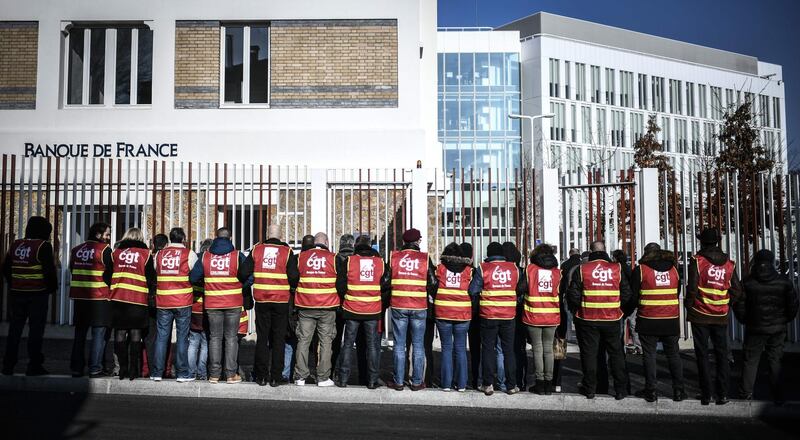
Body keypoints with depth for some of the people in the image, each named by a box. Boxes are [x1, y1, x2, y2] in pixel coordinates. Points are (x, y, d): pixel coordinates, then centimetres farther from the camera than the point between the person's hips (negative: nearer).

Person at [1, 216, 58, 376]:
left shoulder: (15, 245, 8)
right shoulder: (43, 246, -11)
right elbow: (49, 270, -15)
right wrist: (52, 287, -1)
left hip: (16, 293, 6)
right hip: (38, 294, -6)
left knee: (14, 329, 13)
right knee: (35, 330, 0)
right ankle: (34, 366, 2)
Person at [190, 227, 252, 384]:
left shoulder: (204, 256, 1)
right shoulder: (238, 256, -5)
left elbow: (193, 278, -1)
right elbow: (248, 279, -9)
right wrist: (241, 290, 8)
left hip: (212, 304, 2)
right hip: (234, 303, -2)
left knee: (214, 337, 11)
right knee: (231, 337, 6)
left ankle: (214, 374, 12)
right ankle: (231, 374, 6)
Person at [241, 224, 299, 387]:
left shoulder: (256, 249, 2)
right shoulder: (287, 251, -4)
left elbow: (244, 272, -1)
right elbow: (294, 276, -11)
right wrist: (293, 288, 8)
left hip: (261, 300, 2)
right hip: (282, 300, -2)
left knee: (262, 338, 10)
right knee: (278, 339, 7)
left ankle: (261, 376, 13)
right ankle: (275, 377, 9)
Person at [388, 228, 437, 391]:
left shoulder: (393, 257, 2)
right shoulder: (425, 258, -1)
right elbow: (433, 283, 0)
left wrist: (386, 301, 16)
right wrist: (435, 299, 18)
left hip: (398, 307, 1)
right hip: (419, 308, -1)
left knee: (399, 346, 7)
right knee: (418, 346, 7)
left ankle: (398, 382, 11)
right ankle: (417, 382, 11)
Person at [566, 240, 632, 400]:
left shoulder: (581, 269, -5)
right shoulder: (617, 268, 0)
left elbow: (573, 295, -6)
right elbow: (626, 294, 2)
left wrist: (576, 312, 10)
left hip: (587, 320, -1)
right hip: (612, 320, 2)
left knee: (589, 354, 7)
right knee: (616, 353, 13)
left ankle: (589, 389, 14)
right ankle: (620, 390, 17)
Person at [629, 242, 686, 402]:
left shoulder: (640, 270, -6)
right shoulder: (673, 269, 7)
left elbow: (633, 296, -5)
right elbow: (678, 293, 15)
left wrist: (637, 306, 15)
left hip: (648, 320, -3)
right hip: (671, 319, 3)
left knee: (649, 355, 4)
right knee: (673, 355, 12)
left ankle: (651, 391, 7)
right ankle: (678, 390, 16)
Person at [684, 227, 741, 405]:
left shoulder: (697, 260, -9)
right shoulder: (729, 264, 3)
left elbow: (692, 287, -14)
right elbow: (736, 291, 3)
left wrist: (689, 305, 0)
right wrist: (725, 305, 16)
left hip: (700, 315, -3)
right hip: (721, 317, 3)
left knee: (702, 354, 4)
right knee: (722, 354, 12)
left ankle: (706, 395, 7)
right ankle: (722, 394, 13)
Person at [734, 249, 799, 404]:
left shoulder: (747, 282, -8)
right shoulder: (784, 282, -4)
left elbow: (739, 304, -7)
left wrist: (744, 320, 8)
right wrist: (785, 320, 15)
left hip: (754, 328, -1)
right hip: (778, 329, 1)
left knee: (751, 360, 9)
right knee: (775, 361, 9)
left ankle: (746, 392, 12)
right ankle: (778, 395, 12)